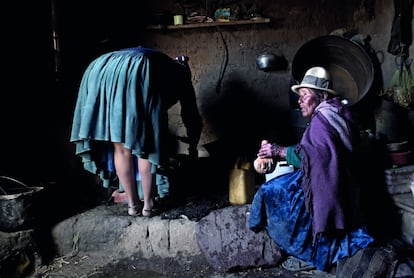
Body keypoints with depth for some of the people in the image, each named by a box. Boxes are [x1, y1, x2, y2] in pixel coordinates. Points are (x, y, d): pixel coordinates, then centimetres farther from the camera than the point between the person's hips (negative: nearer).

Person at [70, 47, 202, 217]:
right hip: (137, 75, -6)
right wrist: (193, 147, 49)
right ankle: (148, 204, 18)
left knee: (120, 146, 14)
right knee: (146, 144, 9)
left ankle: (133, 204, 25)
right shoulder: (180, 73, 32)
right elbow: (191, 115, 35)